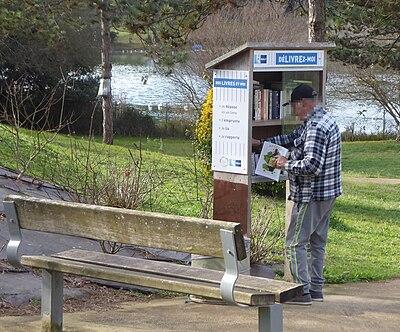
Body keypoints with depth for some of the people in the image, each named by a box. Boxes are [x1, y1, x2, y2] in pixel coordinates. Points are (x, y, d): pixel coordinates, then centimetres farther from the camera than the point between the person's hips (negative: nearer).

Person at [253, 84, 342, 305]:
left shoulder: (316, 127, -23)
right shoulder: (319, 120, 12)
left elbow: (312, 165, -29)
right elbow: (292, 139, 24)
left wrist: (287, 165, -15)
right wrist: (262, 143, 20)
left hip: (311, 196, -11)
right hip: (327, 194, 11)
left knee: (295, 243, -4)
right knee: (317, 242, 17)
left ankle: (303, 292, -4)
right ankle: (315, 288, 23)